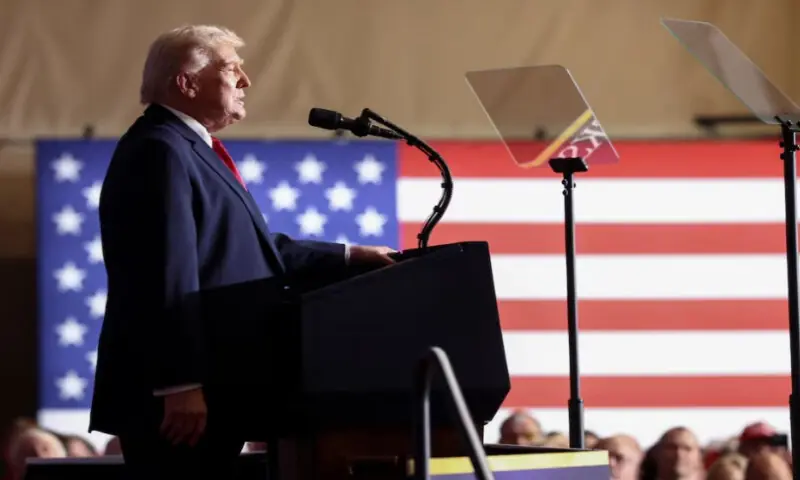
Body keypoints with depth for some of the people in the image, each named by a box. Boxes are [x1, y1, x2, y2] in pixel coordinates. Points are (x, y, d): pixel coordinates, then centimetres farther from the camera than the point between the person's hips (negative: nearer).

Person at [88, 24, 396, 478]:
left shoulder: (193, 149, 21)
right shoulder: (158, 151, -13)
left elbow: (259, 250, 24)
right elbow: (169, 275, -22)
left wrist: (349, 256, 19)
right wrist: (182, 386, -27)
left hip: (208, 390, 11)